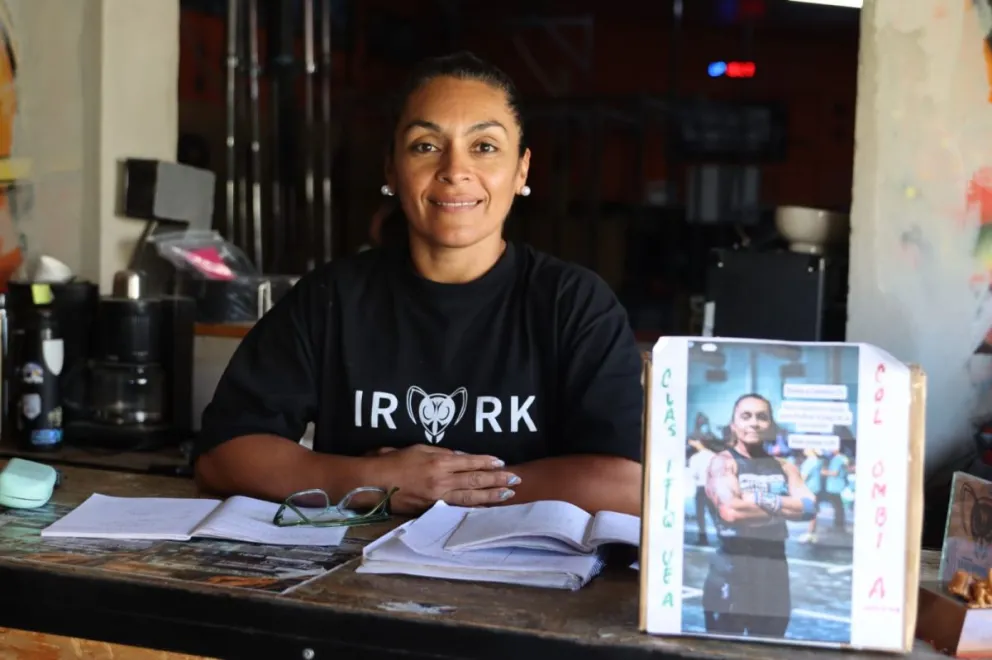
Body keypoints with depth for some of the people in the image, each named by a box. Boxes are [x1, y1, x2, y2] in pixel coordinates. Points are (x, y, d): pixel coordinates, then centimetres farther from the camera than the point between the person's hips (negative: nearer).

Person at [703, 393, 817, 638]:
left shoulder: (785, 468, 13)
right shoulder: (723, 462, -4)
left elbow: (809, 508, -3)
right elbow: (730, 510, -21)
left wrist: (762, 500, -13)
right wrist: (787, 508, -10)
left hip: (774, 570, 5)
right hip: (731, 570, -5)